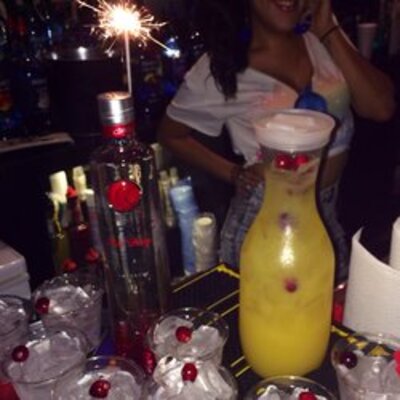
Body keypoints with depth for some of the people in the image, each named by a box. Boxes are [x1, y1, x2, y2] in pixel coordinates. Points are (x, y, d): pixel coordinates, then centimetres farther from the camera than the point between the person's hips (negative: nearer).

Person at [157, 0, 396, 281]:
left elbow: (381, 108, -10)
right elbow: (170, 135, 2)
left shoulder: (321, 35, -2)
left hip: (329, 217, 4)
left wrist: (328, 31, -13)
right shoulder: (220, 68, -11)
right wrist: (233, 173, -5)